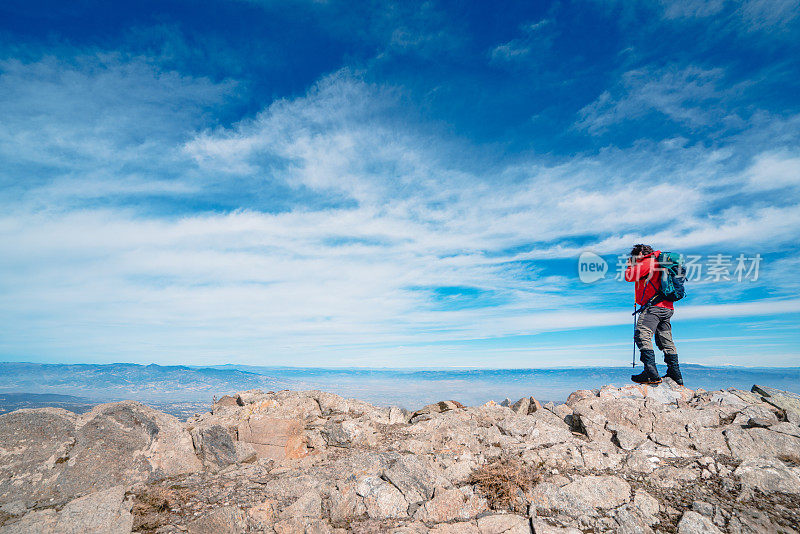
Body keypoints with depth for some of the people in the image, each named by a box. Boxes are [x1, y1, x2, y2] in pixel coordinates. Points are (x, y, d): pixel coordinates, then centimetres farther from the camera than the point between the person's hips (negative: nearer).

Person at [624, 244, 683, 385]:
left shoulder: (647, 262, -3)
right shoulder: (658, 263, 27)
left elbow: (629, 277, -6)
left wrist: (629, 266, 14)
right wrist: (633, 267, 31)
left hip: (654, 306, -10)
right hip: (667, 307, 11)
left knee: (642, 335, -19)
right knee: (666, 341, 15)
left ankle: (651, 374, -28)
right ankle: (675, 375, 20)